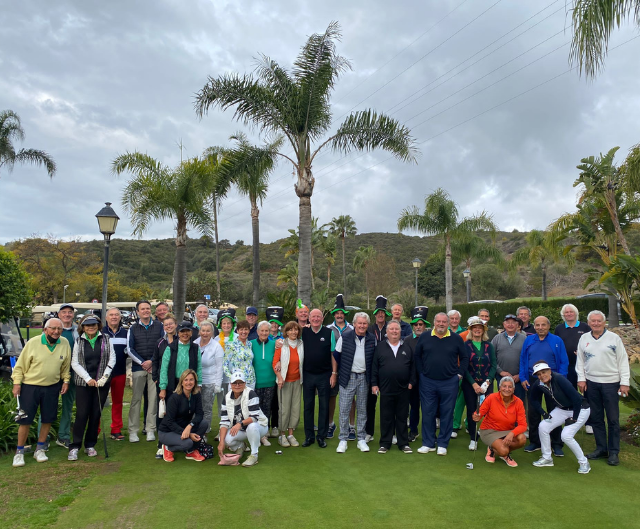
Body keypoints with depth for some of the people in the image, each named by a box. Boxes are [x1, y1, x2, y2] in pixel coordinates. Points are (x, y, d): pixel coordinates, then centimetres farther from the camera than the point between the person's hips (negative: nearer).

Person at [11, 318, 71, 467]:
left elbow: (66, 365, 9)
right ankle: (19, 452, 18)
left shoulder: (65, 343, -4)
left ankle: (40, 449, 25)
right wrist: (17, 383, -7)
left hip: (52, 387, 3)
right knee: (25, 420, 2)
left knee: (48, 419, 9)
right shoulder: (33, 343, -14)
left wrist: (66, 380, 4)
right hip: (30, 386, -3)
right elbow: (20, 365, -5)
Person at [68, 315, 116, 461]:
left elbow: (112, 358, 4)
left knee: (96, 414, 5)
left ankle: (90, 445, 18)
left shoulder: (105, 339, 4)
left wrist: (105, 376, -6)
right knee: (82, 414, -5)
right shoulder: (78, 341, 4)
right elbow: (74, 363, 1)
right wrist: (88, 379, -8)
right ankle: (74, 447, 5)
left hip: (102, 383, 1)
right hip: (83, 383, -1)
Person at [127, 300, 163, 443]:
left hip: (154, 367, 0)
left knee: (153, 399, 1)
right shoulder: (133, 329, 9)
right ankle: (133, 430, 8)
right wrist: (142, 363, -7)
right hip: (138, 368, 0)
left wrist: (151, 361, -7)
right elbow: (130, 349, 4)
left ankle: (150, 429, 9)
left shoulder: (159, 326, 6)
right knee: (136, 399, 1)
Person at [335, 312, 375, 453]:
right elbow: (336, 355, 3)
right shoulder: (344, 337, -5)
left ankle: (361, 439, 19)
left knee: (362, 409, 9)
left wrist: (370, 375, 7)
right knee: (344, 409, 0)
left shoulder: (372, 339, 2)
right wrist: (342, 371, 7)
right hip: (347, 378, -2)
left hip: (364, 378, 2)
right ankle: (343, 439, 10)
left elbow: (374, 359, 12)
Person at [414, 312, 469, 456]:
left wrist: (459, 373, 0)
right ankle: (428, 444, 18)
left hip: (449, 383, 0)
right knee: (428, 413, 5)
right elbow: (417, 356, 9)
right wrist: (421, 373, 3)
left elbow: (464, 358, 8)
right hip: (427, 382, 1)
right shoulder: (424, 337, 3)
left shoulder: (456, 339, 1)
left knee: (447, 414, 6)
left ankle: (443, 445, 18)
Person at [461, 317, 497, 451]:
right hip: (469, 383, -1)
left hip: (486, 383, 1)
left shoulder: (488, 346, 8)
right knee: (471, 411, 2)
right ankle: (473, 439, 14)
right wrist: (473, 384, -11)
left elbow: (493, 365, 4)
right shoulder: (465, 345, 1)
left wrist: (488, 381, -10)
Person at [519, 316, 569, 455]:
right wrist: (523, 378, 0)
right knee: (533, 412, 9)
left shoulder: (557, 341, -3)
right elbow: (523, 360, 7)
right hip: (532, 380, 3)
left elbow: (564, 362, -4)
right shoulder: (528, 340, 4)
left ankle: (557, 445, 15)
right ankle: (534, 442, 21)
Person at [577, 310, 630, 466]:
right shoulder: (584, 339, 7)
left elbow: (623, 361, -2)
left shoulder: (614, 338, -2)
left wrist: (624, 382, -6)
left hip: (610, 383, -3)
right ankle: (601, 448, 22)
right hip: (591, 383, 3)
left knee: (613, 419, 2)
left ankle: (613, 452, 13)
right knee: (596, 418, 10)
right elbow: (580, 361, 11)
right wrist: (581, 379, 3)